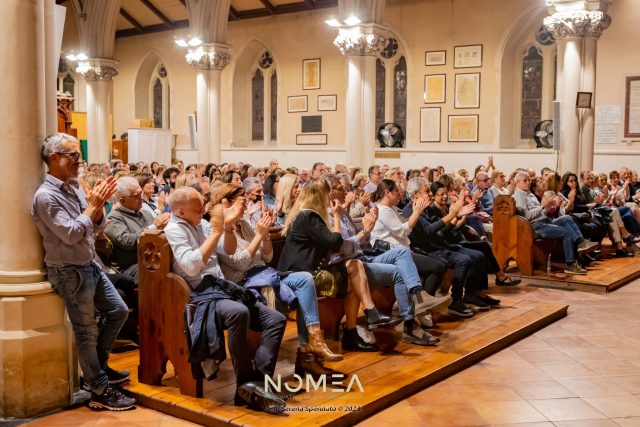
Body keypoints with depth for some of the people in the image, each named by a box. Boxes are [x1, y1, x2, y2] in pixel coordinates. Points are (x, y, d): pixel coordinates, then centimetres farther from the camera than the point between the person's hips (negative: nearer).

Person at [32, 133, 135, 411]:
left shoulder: (74, 188, 6)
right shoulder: (46, 196, -19)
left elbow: (96, 228, 9)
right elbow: (71, 234, -25)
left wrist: (99, 204, -8)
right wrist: (92, 205, -16)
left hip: (90, 265, 8)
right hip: (70, 272, -8)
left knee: (118, 311, 16)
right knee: (87, 332, 1)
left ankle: (98, 365, 33)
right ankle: (100, 392, 12)